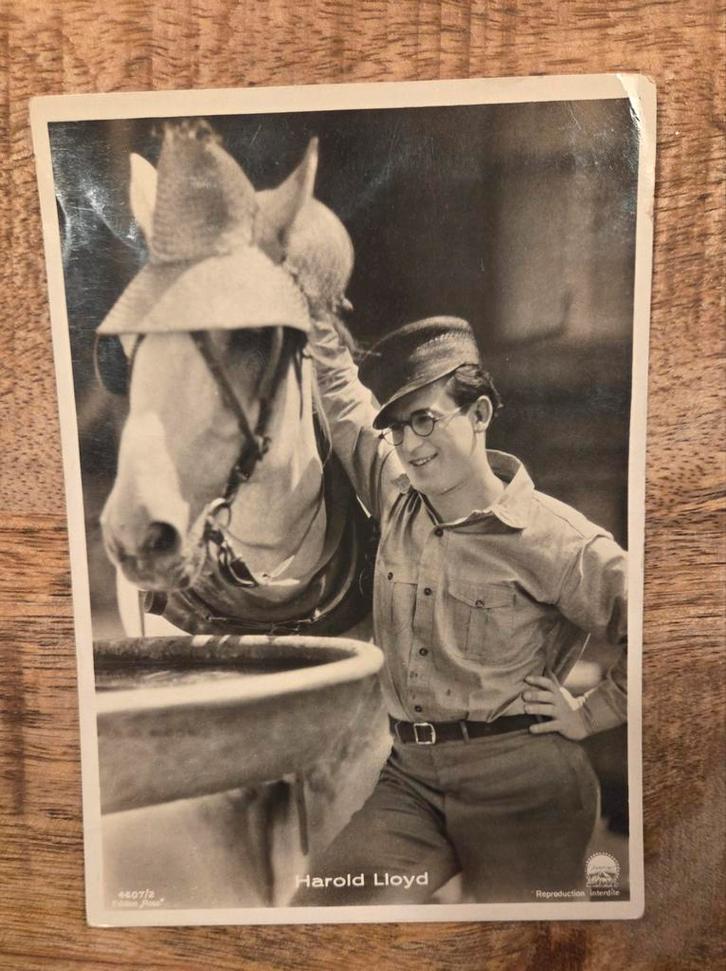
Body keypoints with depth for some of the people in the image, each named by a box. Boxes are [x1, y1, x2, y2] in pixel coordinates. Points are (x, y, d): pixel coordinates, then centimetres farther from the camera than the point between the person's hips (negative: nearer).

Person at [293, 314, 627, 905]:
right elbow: (342, 390, 14)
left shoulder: (552, 536, -13)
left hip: (520, 783, -4)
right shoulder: (397, 497, 3)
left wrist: (590, 716, -6)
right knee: (317, 907, -8)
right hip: (412, 776, 5)